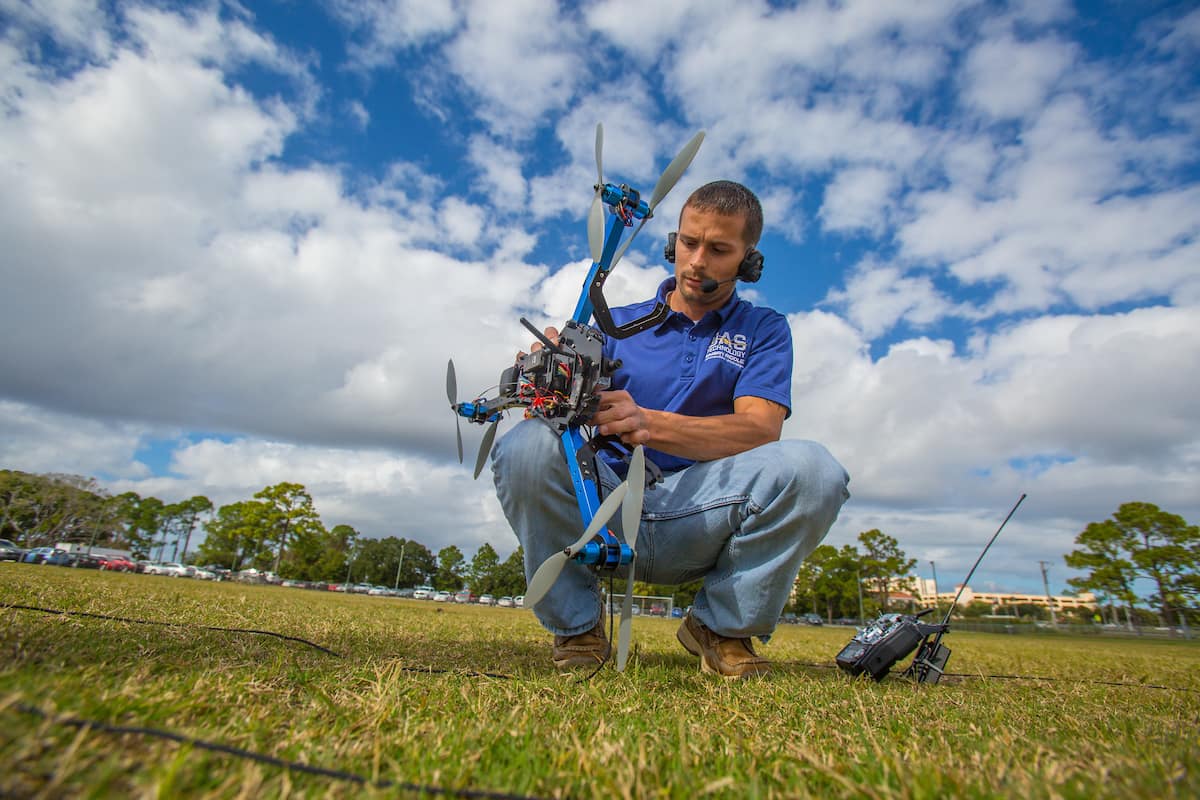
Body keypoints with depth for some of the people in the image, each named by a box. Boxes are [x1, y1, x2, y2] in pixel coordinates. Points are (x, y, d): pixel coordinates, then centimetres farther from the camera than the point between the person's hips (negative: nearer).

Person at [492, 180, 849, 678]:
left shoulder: (764, 330, 10)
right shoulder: (616, 324, 13)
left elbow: (760, 429, -8)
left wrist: (648, 423, -25)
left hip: (698, 522, 0)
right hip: (605, 508, 1)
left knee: (812, 469, -27)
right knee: (529, 446, -28)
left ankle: (723, 626, 1)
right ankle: (576, 628, -3)